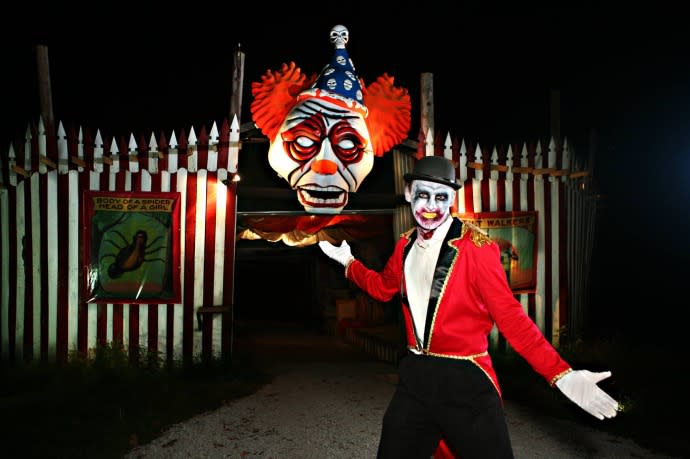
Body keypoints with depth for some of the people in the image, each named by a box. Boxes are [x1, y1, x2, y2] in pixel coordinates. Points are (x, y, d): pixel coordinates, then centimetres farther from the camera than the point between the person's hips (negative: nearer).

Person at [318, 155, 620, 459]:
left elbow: (509, 315, -16)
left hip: (467, 383, -5)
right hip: (415, 377, 6)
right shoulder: (405, 245, 5)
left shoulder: (475, 247, -14)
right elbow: (383, 287, 25)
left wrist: (561, 374, -23)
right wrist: (348, 262, 24)